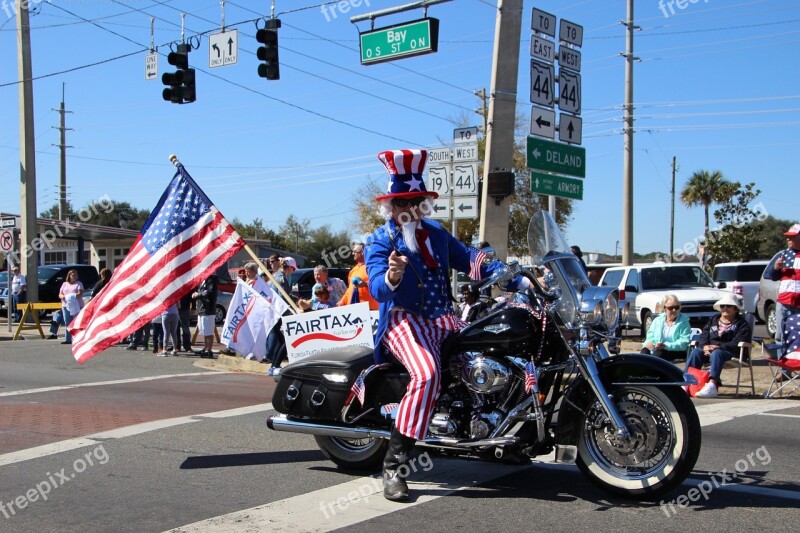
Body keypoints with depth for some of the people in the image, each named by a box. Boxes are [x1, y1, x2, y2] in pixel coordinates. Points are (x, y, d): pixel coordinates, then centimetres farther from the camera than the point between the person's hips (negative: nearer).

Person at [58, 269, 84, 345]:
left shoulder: (79, 283, 6)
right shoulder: (65, 284, 18)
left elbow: (80, 294, -8)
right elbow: (60, 294, 14)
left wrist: (73, 296, -27)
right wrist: (63, 296, -10)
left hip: (77, 306, -4)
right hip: (66, 305, 4)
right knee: (67, 323, 3)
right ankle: (68, 339, 5)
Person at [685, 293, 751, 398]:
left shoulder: (741, 324, 7)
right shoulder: (713, 321, 25)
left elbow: (736, 344, -8)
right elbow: (703, 336, 13)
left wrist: (718, 346, -20)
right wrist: (705, 346, -10)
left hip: (731, 353, -5)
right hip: (709, 350, 5)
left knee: (716, 353, -38)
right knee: (695, 352, -26)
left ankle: (712, 386, -53)